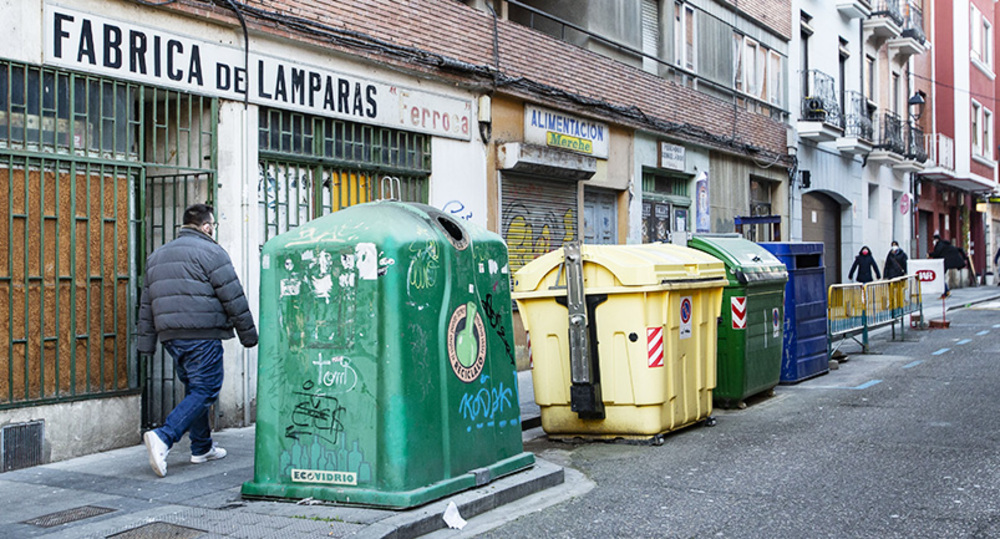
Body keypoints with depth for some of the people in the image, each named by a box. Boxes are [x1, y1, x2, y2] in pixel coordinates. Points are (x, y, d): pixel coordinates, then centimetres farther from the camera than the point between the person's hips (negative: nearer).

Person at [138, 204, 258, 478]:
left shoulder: (157, 256, 20)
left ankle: (202, 447, 23)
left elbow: (147, 305, 19)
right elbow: (233, 298, -7)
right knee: (204, 391, -6)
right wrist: (248, 334, 0)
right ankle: (163, 437, -21)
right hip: (202, 335, -8)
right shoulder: (211, 252, -4)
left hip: (171, 336, 8)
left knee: (194, 389, 18)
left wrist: (147, 343, 21)